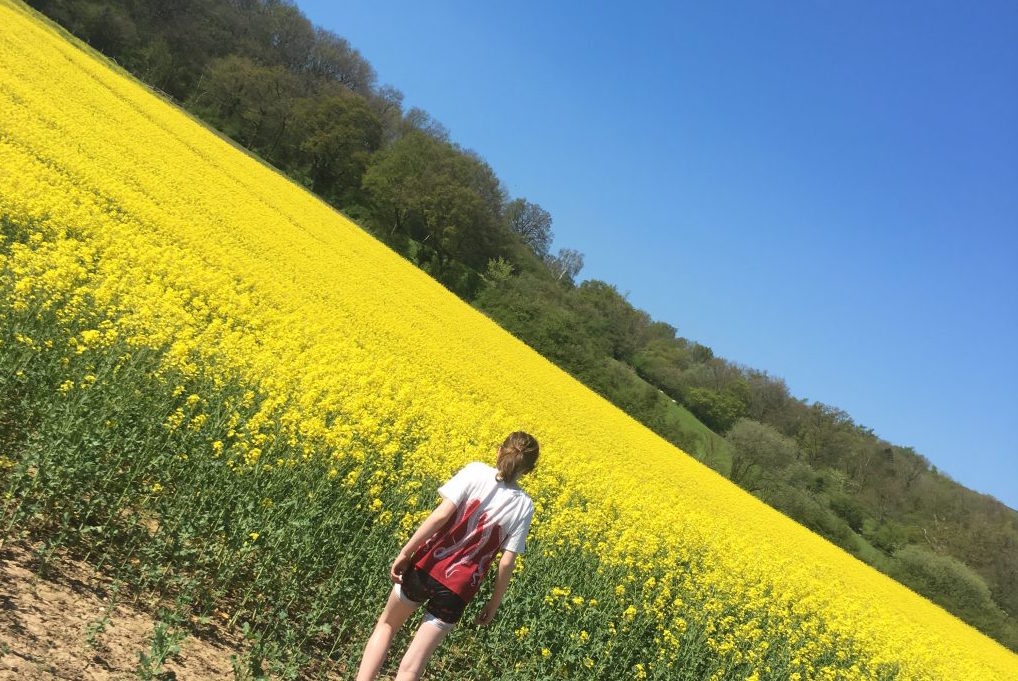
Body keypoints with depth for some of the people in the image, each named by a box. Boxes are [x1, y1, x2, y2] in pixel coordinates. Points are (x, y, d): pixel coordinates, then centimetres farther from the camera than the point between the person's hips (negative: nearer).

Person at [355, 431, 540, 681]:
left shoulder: (476, 471, -6)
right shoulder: (524, 506, -1)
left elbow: (441, 515, -15)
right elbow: (507, 562, -3)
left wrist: (405, 552, -9)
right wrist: (493, 604, 9)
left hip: (426, 567, 0)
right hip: (457, 589, 1)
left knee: (386, 624, 26)